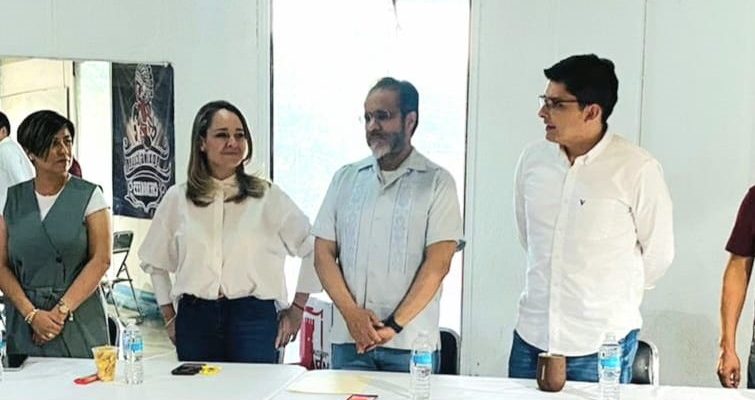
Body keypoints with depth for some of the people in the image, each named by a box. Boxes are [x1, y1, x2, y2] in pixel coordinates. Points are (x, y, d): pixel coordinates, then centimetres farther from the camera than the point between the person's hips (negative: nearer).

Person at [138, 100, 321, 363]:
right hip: (195, 319, 2)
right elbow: (154, 261, 18)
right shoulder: (177, 199, 7)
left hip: (253, 316, -2)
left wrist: (296, 310, 3)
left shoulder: (267, 197, 0)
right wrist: (169, 317, 15)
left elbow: (312, 249, 3)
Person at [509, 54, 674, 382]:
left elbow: (657, 254, -2)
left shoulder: (638, 169, -14)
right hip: (532, 335, 4)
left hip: (602, 346, -4)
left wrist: (613, 299, 10)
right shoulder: (532, 158, 0)